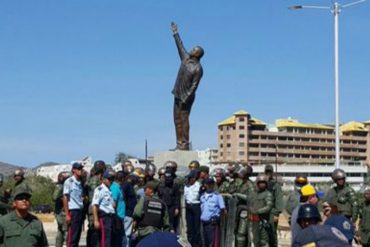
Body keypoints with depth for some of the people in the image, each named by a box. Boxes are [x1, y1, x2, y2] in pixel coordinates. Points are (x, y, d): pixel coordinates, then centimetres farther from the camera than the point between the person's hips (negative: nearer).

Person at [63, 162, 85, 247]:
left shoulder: (80, 182, 16)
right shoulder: (69, 181, -4)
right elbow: (65, 198, -8)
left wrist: (84, 198, 2)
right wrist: (67, 214, -12)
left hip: (80, 210, 7)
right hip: (73, 210, -7)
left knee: (78, 235, 8)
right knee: (72, 236, -8)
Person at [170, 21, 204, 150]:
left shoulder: (198, 68, -13)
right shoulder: (186, 58, 9)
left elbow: (194, 85, -17)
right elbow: (180, 46, 24)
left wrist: (186, 98, -22)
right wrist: (175, 33, 31)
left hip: (186, 96, -8)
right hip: (178, 95, 8)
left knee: (184, 119, -10)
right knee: (177, 120, 6)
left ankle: (185, 144, -8)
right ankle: (179, 144, 8)